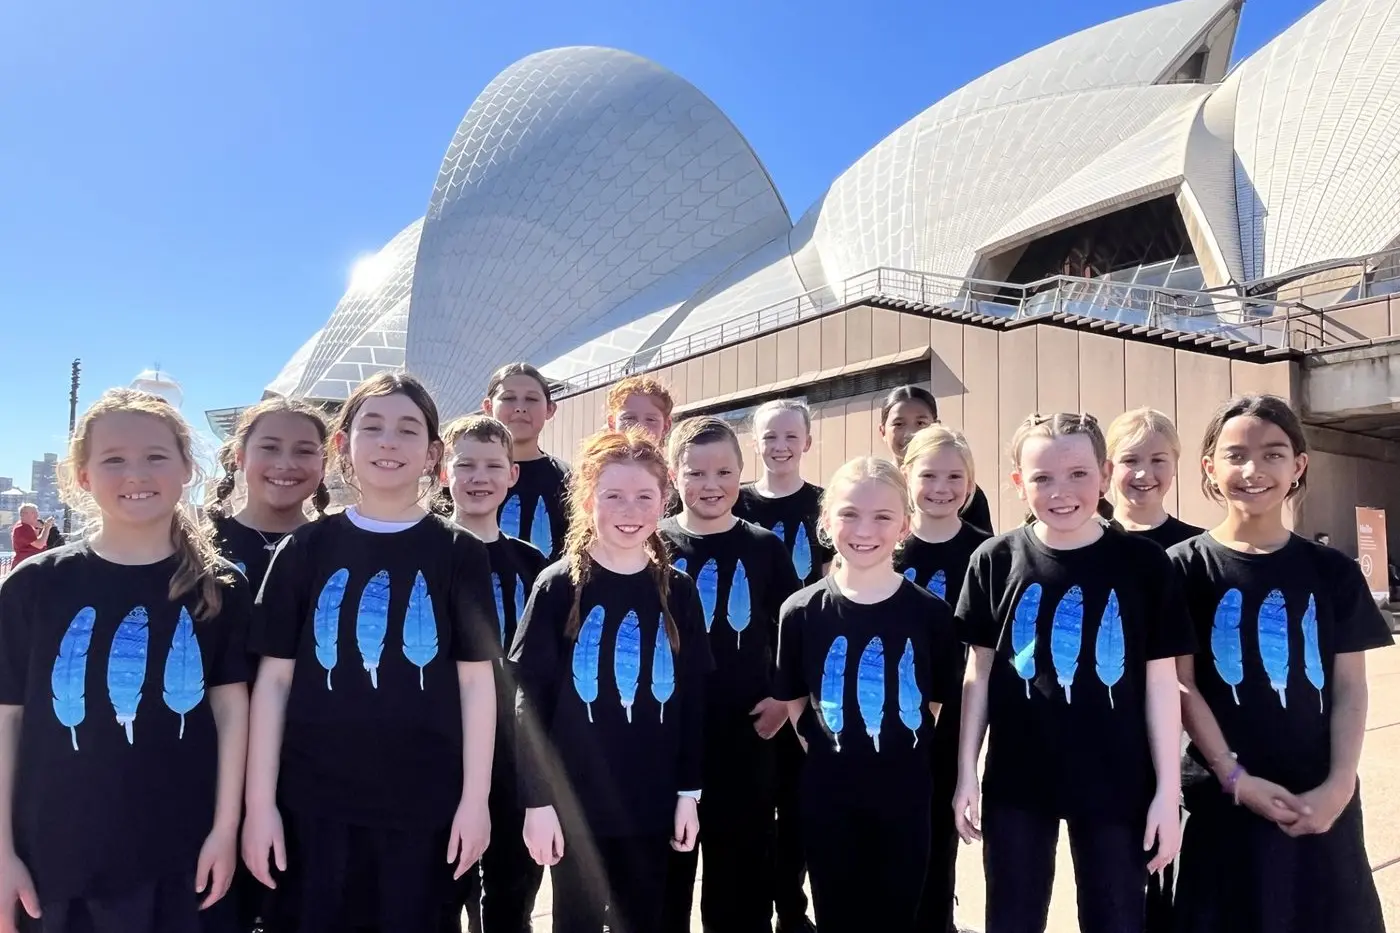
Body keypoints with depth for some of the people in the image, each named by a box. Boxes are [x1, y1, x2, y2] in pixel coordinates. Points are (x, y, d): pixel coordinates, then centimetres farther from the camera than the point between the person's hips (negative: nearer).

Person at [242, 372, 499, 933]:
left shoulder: (459, 553, -1)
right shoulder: (306, 548, 1)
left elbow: (476, 680, -2)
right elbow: (274, 678, 2)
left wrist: (475, 798, -4)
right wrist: (260, 801, -1)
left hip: (424, 802, 0)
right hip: (314, 801, 1)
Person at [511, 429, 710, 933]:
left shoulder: (678, 591, 1)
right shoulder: (559, 586, -8)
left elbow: (692, 699, 5)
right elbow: (531, 701, -7)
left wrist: (689, 792, 4)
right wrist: (537, 799, -9)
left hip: (653, 802, 3)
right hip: (574, 802, -2)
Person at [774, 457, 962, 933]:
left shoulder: (930, 612, -10)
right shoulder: (802, 611, -10)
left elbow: (940, 700, 2)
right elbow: (794, 701, 2)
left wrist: (906, 752, 2)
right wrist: (829, 749, -2)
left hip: (905, 794, 0)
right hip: (829, 796, 0)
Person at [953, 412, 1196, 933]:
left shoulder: (1143, 564, -7)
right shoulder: (994, 562, -5)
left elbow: (1160, 681, -2)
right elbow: (979, 673, 1)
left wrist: (1168, 789, -2)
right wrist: (966, 772, 1)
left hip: (1116, 783, 0)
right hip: (1016, 780, 1)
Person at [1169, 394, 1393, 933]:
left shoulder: (1333, 572, 3)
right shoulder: (1187, 567, -6)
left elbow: (1350, 687, 1)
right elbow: (1182, 686, -7)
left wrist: (1337, 787, -8)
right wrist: (1235, 778, -12)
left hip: (1321, 801, 3)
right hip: (1226, 797, -2)